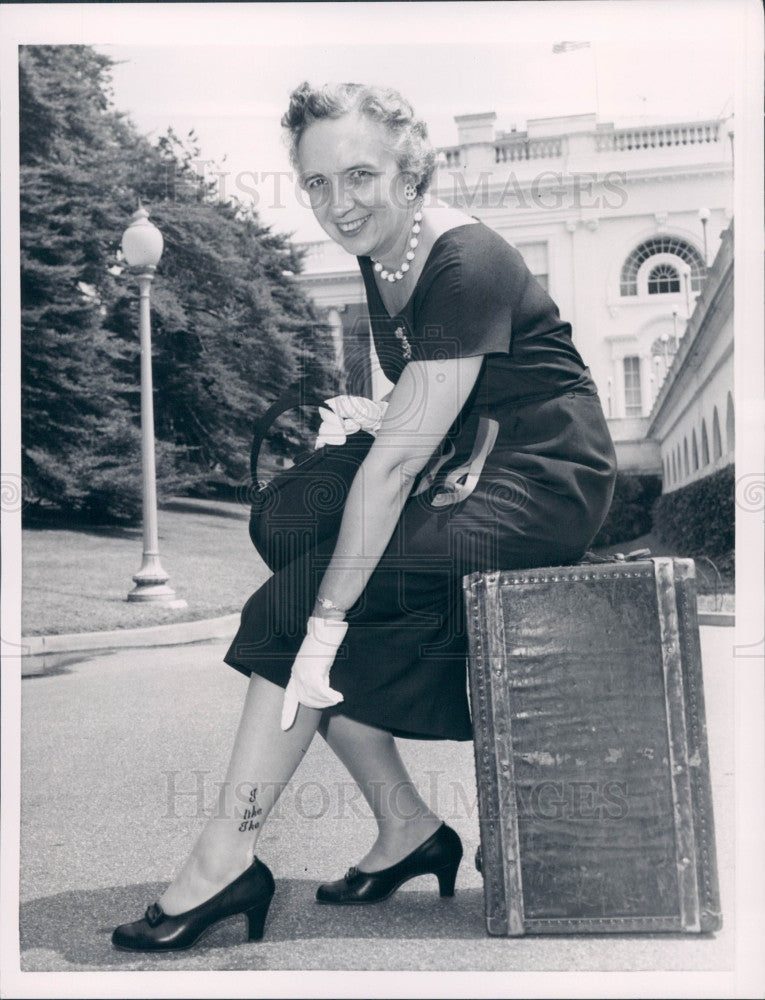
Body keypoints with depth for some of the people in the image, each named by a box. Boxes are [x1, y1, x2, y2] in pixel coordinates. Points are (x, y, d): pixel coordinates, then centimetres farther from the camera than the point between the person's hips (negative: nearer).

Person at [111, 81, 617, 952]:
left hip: (546, 487, -9)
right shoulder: (382, 254, 5)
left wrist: (324, 621, -26)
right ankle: (407, 831, 3)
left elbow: (396, 458, -27)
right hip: (475, 469, 9)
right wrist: (464, 456, -10)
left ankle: (226, 856, -8)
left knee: (296, 609, -17)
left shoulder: (464, 267, -22)